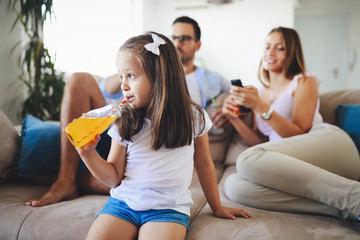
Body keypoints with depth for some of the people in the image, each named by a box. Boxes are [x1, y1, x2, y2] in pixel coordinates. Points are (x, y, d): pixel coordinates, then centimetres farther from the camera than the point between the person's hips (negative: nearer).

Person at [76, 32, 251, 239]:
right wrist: (88, 153, -10)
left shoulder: (193, 117, -1)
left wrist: (217, 207, 18)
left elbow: (204, 164, 12)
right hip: (124, 201, 2)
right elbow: (114, 178, 6)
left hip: (169, 207, -2)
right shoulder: (124, 123, 2)